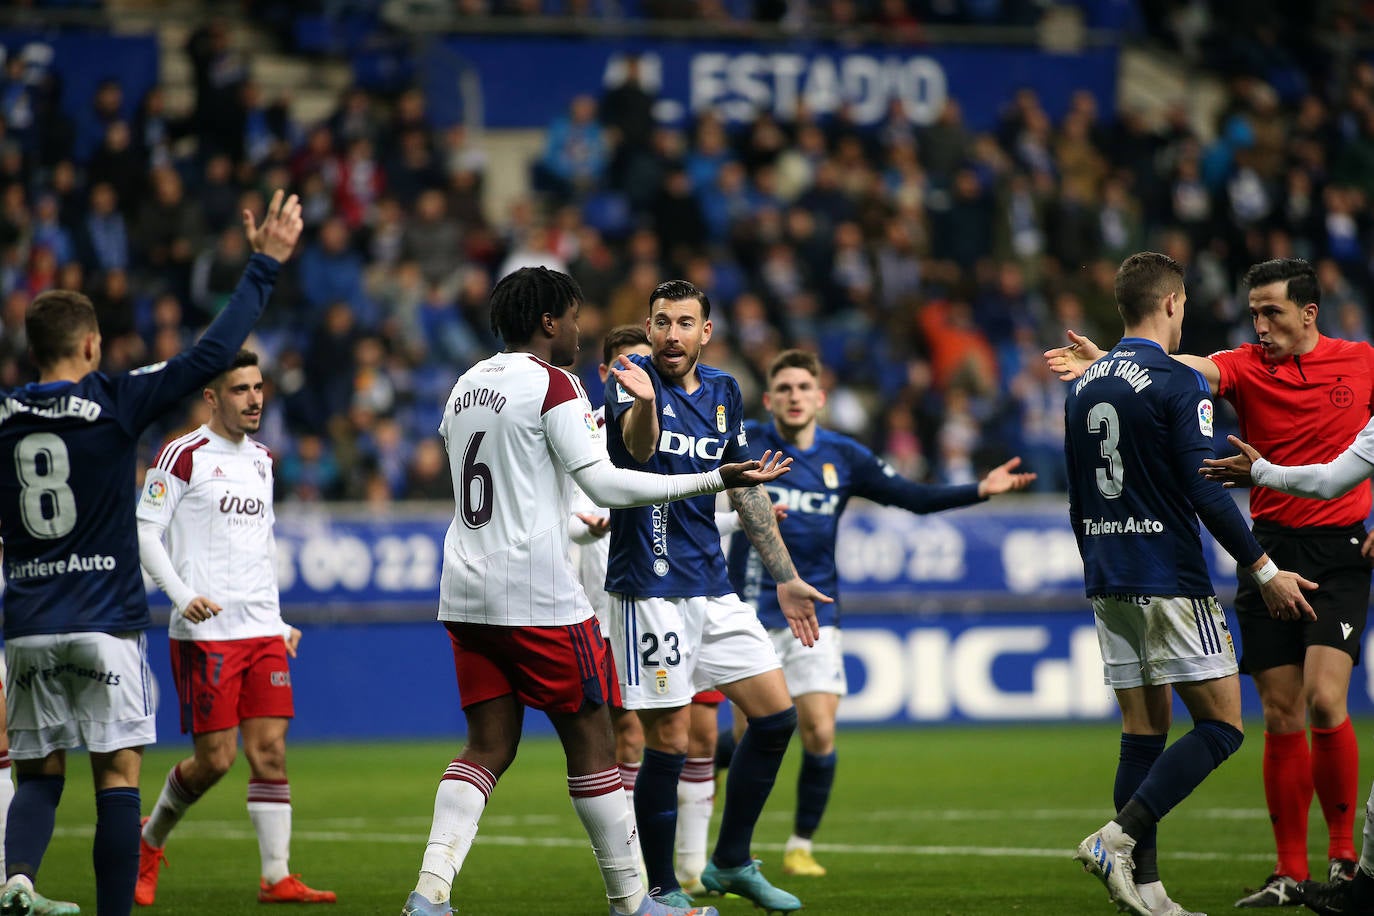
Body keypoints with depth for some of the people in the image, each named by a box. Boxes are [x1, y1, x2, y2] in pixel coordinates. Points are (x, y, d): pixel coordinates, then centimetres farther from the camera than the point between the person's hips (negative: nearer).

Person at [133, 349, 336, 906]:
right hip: (205, 631, -6)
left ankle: (277, 877, -4)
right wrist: (182, 595, -18)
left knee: (270, 749, -4)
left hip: (262, 631, 6)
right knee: (214, 759, -5)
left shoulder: (261, 460, 16)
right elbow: (143, 531, -7)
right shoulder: (184, 455, -5)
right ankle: (149, 842, 20)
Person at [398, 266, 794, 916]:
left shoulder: (465, 386, 16)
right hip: (539, 594, -7)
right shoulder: (552, 382, -9)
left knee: (489, 746, 7)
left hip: (466, 593, 7)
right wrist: (715, 480, -12)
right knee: (590, 741, 2)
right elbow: (602, 482, -15)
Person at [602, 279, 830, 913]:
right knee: (668, 741, -7)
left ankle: (731, 863, 19)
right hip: (651, 590, -7)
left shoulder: (723, 393, 11)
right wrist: (644, 403, -54)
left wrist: (785, 579, 19)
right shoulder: (631, 379, -9)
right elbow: (639, 449, -31)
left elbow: (746, 491, 19)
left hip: (712, 587, 7)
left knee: (777, 715, 6)